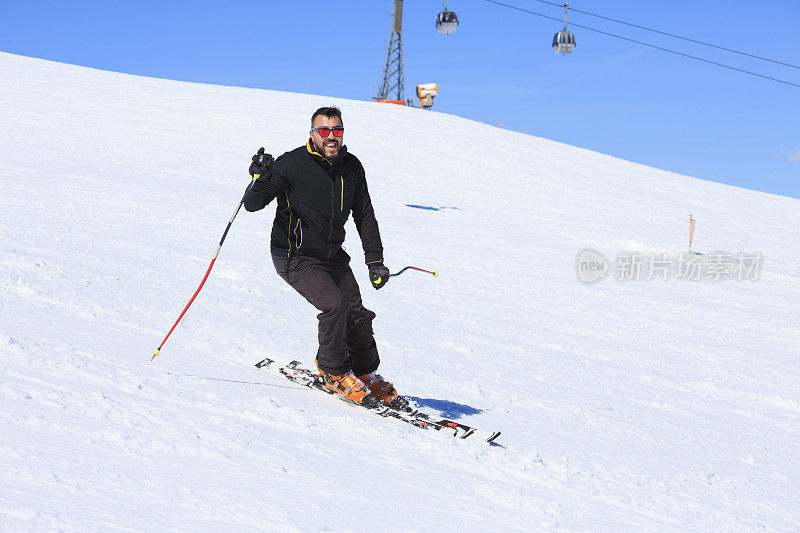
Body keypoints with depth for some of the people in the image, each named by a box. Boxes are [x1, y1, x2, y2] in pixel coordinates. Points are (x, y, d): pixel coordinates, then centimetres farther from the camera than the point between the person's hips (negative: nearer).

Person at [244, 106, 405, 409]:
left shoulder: (352, 167, 0)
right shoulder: (292, 165, -18)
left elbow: (365, 215, 11)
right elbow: (252, 205, -19)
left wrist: (375, 259, 6)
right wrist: (261, 179, -39)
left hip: (333, 256, 6)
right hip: (295, 256, -6)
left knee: (357, 313, 1)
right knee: (334, 304, -22)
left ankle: (367, 376, 23)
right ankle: (334, 372, -1)